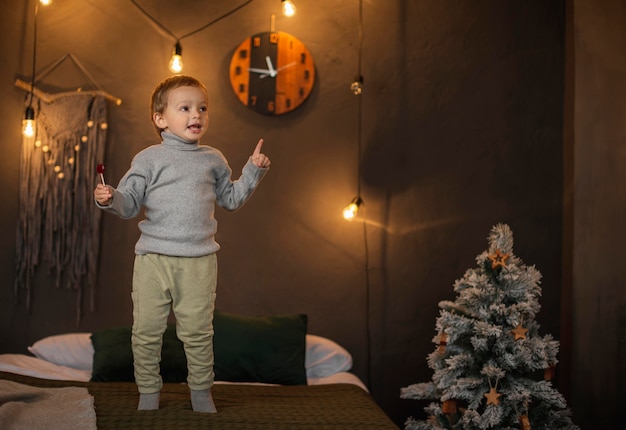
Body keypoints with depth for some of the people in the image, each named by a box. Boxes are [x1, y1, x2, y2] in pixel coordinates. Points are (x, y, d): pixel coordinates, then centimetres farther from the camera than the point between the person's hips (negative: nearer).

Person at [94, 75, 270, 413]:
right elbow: (130, 204, 1)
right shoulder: (149, 159, 2)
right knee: (146, 331, 4)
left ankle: (201, 390, 25)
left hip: (199, 260, 1)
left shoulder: (213, 160, 11)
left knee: (198, 330, 6)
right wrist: (110, 199, -19)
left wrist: (253, 172, 11)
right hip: (154, 257, -1)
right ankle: (148, 391, 23)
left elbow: (230, 199, 21)